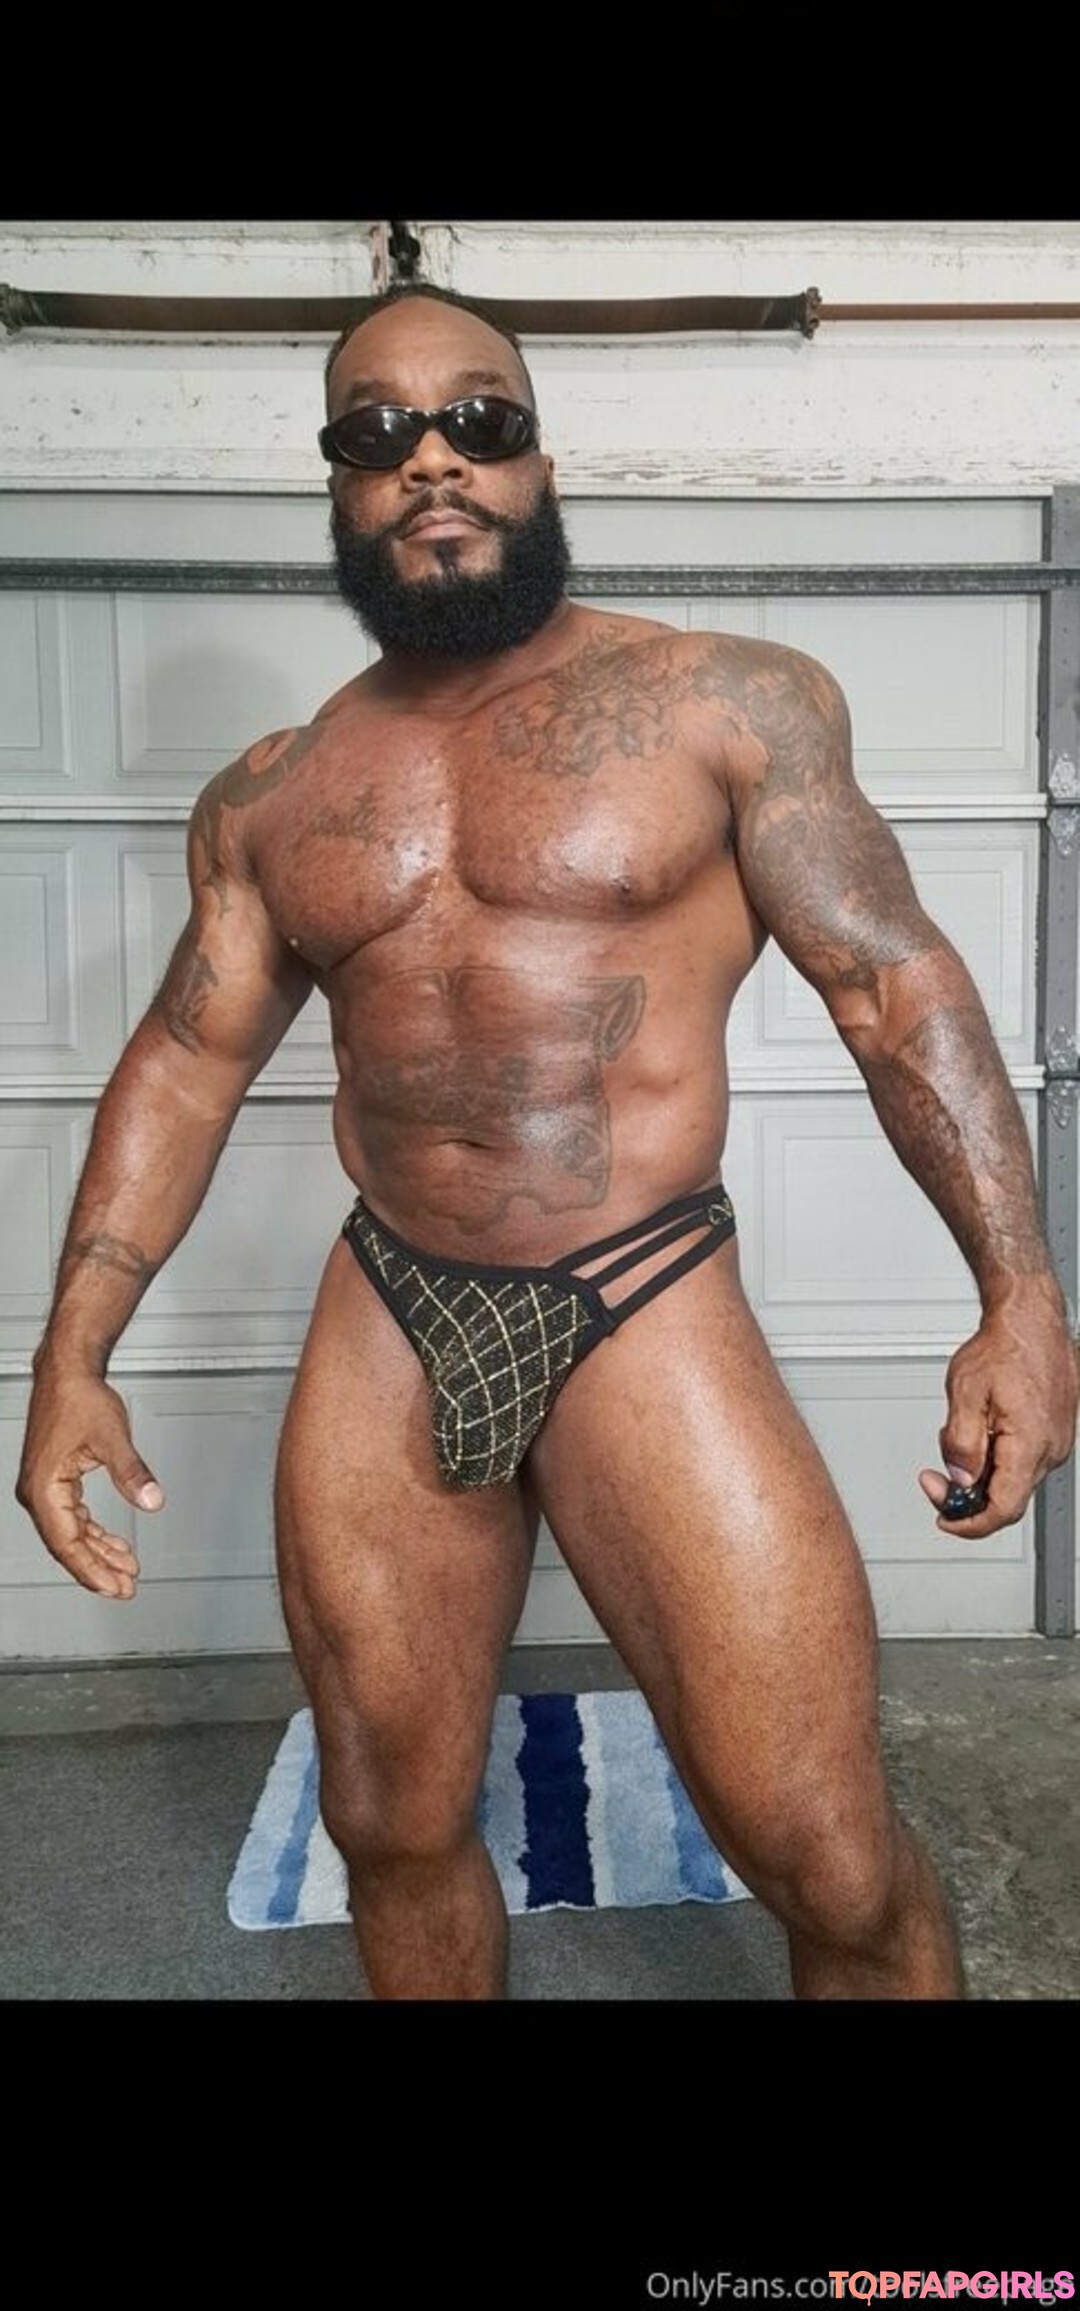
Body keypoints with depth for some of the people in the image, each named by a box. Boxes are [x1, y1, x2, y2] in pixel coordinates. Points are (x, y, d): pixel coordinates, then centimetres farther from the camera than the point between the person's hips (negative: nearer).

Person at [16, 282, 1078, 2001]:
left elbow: (896, 987, -4)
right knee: (392, 1828, 16)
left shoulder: (728, 703, -2)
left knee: (835, 1866, -3)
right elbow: (188, 1062, 11)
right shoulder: (267, 798, 9)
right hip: (381, 1330, 4)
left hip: (647, 1316, -3)